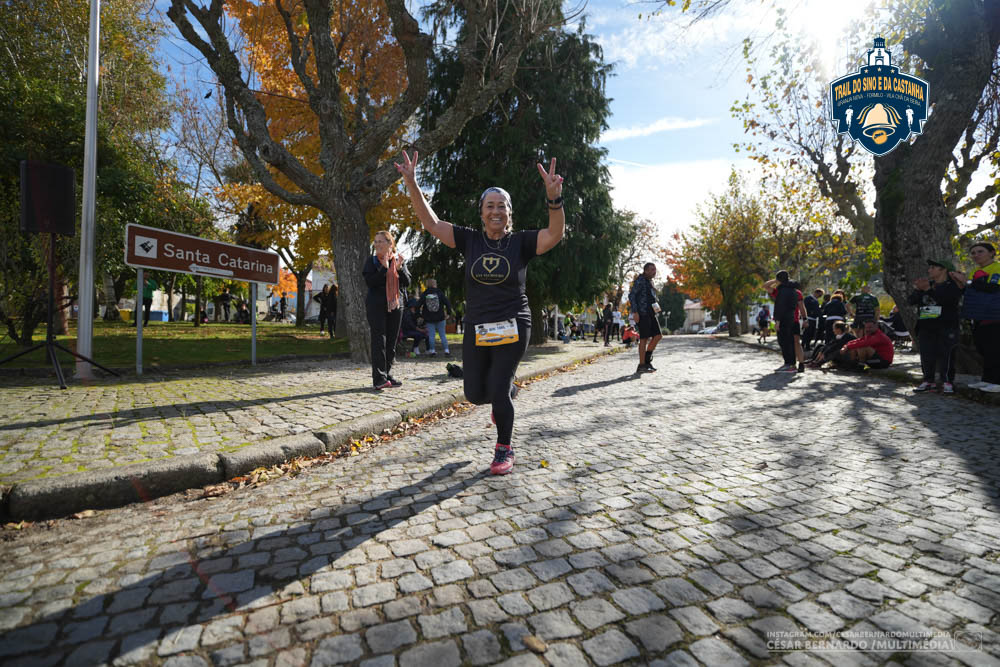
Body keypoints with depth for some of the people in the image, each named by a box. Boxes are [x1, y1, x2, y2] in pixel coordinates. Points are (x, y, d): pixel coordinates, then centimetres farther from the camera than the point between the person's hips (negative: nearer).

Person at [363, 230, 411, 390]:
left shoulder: (398, 260, 10)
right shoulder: (371, 261, 1)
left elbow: (407, 282, 3)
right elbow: (369, 282, -11)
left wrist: (399, 268, -13)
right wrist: (384, 268, -19)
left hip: (395, 305, 4)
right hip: (376, 306, -4)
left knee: (391, 341, 7)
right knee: (379, 341, -10)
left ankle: (387, 375, 16)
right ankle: (379, 378, -11)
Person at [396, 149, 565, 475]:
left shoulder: (521, 242, -2)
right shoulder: (470, 240, 3)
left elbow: (555, 233, -18)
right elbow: (431, 222, 0)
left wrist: (554, 198, -35)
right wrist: (412, 184, -10)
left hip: (512, 327, -3)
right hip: (476, 328, 3)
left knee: (498, 392, -6)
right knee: (475, 394, 7)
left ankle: (504, 450, 19)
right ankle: (506, 391, 44)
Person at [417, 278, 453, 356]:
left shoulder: (424, 295, -1)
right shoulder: (440, 293, -3)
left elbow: (418, 305, -2)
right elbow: (448, 303, -7)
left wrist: (420, 315, 8)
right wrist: (448, 313, 1)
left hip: (429, 319, 1)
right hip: (440, 318, 0)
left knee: (431, 335, 5)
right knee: (442, 335, 5)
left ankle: (432, 351, 4)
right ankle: (446, 350, 4)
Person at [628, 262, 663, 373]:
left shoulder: (650, 282, 19)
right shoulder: (640, 280, -8)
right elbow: (631, 295, -15)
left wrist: (655, 311, 20)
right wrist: (635, 312, -21)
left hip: (650, 313, 9)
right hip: (642, 313, -9)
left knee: (658, 335, 3)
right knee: (644, 338, -9)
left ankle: (647, 359, 14)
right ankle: (641, 366, -4)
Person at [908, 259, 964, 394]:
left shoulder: (953, 285, 1)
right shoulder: (927, 284, 18)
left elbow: (947, 299, -20)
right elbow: (911, 301, 8)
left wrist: (928, 289, -22)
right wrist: (917, 289, -9)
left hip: (946, 327, -5)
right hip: (926, 326, 5)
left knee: (945, 355, -8)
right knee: (926, 355, 2)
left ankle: (947, 382, -1)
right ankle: (928, 381, 8)